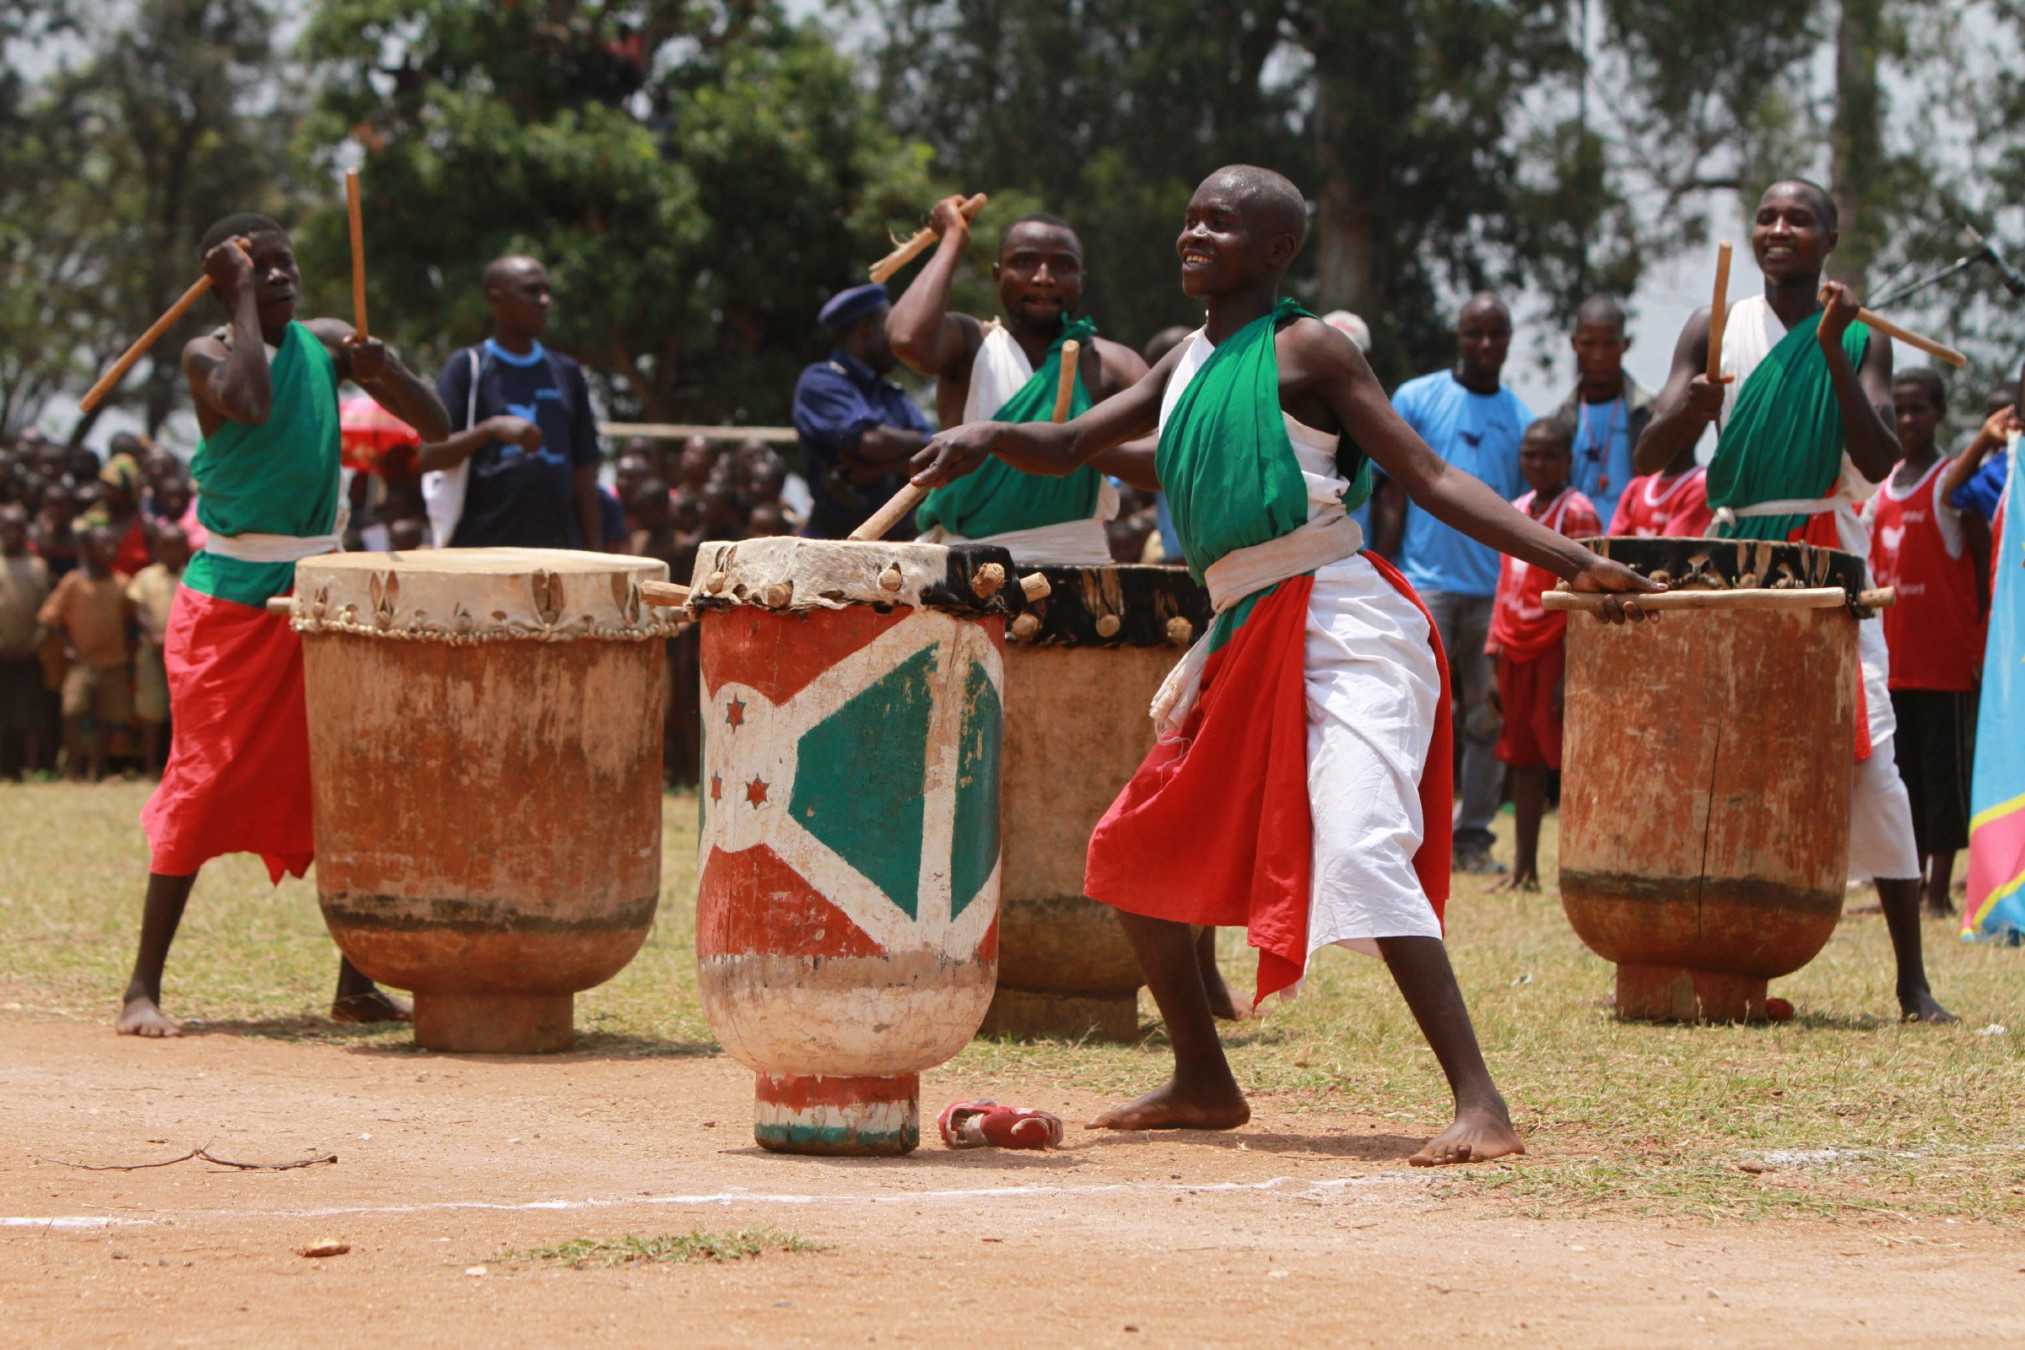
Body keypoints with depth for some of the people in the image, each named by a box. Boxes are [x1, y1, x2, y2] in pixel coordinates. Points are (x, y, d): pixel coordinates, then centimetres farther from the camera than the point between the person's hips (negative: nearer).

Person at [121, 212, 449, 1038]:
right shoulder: (206, 355, -7)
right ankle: (144, 985, -3)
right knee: (206, 783, -8)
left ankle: (355, 984, 11)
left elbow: (435, 427, 7)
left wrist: (385, 369, -13)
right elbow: (249, 403, -30)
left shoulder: (327, 345, 6)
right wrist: (239, 300, -19)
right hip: (229, 601, -5)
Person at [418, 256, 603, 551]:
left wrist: (594, 555, 9)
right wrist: (492, 429, -19)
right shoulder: (468, 367, 2)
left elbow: (583, 474, 15)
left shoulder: (567, 373, 14)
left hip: (557, 547, 4)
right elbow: (429, 457, -6)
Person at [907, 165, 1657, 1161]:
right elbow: (1069, 446, 22)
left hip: (1341, 627, -9)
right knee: (1135, 853, 14)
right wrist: (991, 436, -1)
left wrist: (1567, 559, -17)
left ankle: (1480, 1104, -29)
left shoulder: (1305, 351, -4)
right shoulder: (1185, 365, 18)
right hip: (1243, 647, 9)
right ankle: (1204, 1084, 27)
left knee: (1361, 857, -26)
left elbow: (1429, 479, -7)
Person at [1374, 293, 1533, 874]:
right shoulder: (1415, 400, 6)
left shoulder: (1519, 418, 14)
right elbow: (1391, 494, 4)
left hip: (1496, 589, 3)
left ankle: (1473, 835, 10)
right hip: (1426, 581, -3)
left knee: (1491, 719, 3)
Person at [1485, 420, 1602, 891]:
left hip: (1555, 650, -7)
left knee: (1566, 755, -7)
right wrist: (1494, 659, 14)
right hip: (1517, 653, 7)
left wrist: (1571, 671, -17)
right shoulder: (1516, 511, 15)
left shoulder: (1576, 511, -6)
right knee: (1523, 759, 9)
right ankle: (1523, 867, 14)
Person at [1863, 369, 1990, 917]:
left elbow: (1984, 564, -6)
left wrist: (1979, 643, -12)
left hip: (1945, 659, -6)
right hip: (1893, 659, 6)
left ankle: (1940, 889, -2)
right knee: (1903, 773, 8)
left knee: (1945, 770, -4)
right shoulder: (1882, 487, 15)